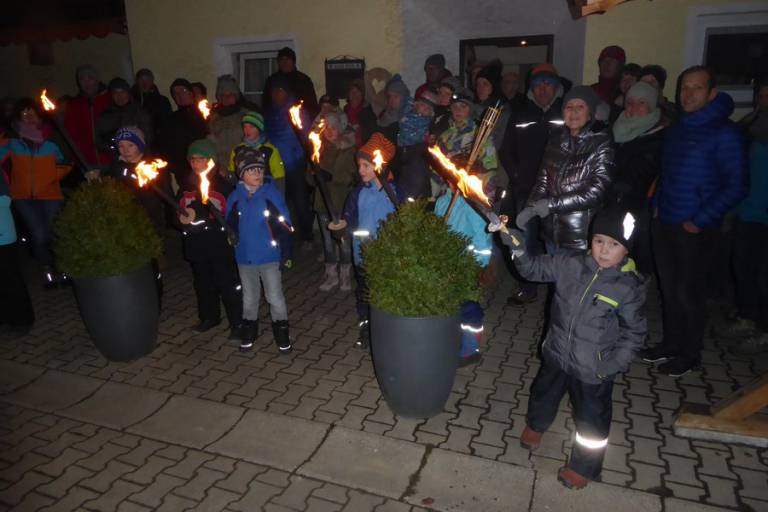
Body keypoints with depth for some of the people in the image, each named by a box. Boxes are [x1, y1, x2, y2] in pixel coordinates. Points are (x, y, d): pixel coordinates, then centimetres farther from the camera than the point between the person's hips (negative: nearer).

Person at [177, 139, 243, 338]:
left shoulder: (222, 185, -9)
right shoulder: (185, 186, 9)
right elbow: (178, 214, 14)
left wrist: (200, 221, -20)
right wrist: (183, 219, -10)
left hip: (220, 246, -6)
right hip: (196, 247, 6)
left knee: (228, 285, 0)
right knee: (203, 284, 18)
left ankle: (237, 322, 12)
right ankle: (208, 317, 36)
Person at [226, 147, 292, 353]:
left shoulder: (272, 193, -10)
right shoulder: (235, 197, -3)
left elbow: (285, 222, -11)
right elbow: (229, 224, 6)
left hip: (269, 255, -3)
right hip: (245, 256, 3)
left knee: (275, 297, 6)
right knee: (249, 298, 19)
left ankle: (282, 336, 23)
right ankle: (249, 332, 38)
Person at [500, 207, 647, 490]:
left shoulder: (630, 287, -19)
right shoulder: (570, 264, -13)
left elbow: (635, 331, -10)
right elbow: (534, 268, -3)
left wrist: (617, 362, -19)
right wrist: (517, 248, -20)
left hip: (593, 370, -3)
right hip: (556, 354, 4)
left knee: (591, 419, 13)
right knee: (543, 394, 28)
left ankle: (584, 466, 39)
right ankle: (536, 425, 61)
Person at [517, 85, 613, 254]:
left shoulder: (601, 143, -8)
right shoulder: (556, 139, 7)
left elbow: (596, 192, -13)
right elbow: (543, 179, 8)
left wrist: (552, 204, -15)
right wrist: (530, 208, -8)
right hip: (551, 231, 4)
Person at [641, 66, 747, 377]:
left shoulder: (724, 132, -10)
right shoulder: (676, 129, 10)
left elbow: (736, 186, -12)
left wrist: (700, 221, -15)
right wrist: (658, 204, 10)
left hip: (695, 229, -6)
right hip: (665, 223, 6)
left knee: (690, 292, 3)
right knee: (669, 287, 14)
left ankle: (690, 354, 20)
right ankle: (671, 343, 30)